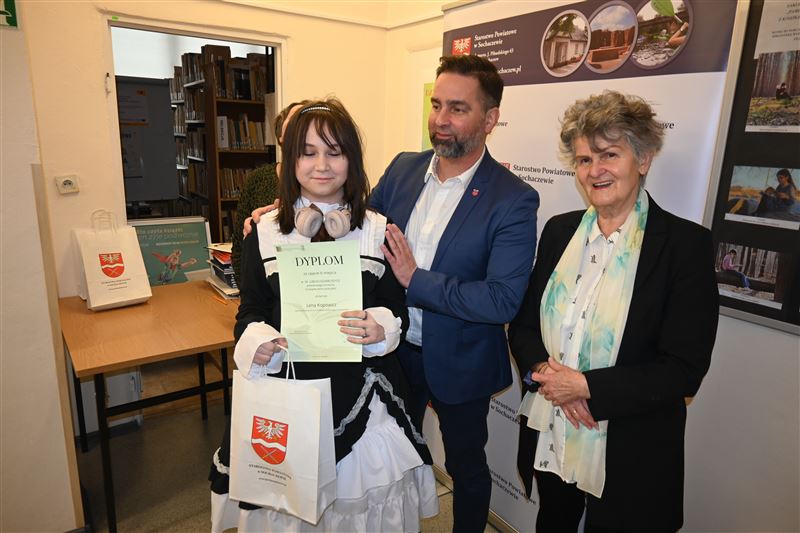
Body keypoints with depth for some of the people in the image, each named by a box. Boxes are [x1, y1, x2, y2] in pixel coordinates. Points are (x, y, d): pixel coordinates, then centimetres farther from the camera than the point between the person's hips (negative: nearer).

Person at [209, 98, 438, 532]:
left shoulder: (379, 230, -1)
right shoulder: (264, 231, 0)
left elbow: (397, 308, 3)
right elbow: (250, 313, 6)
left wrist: (380, 327, -19)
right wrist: (257, 342, -16)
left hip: (361, 393, 0)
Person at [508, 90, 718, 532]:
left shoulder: (687, 243, -14)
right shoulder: (559, 231, 0)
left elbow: (685, 370, -16)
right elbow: (523, 322, 4)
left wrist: (586, 386, -21)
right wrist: (542, 370, -15)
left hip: (629, 451, -4)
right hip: (548, 435, 4)